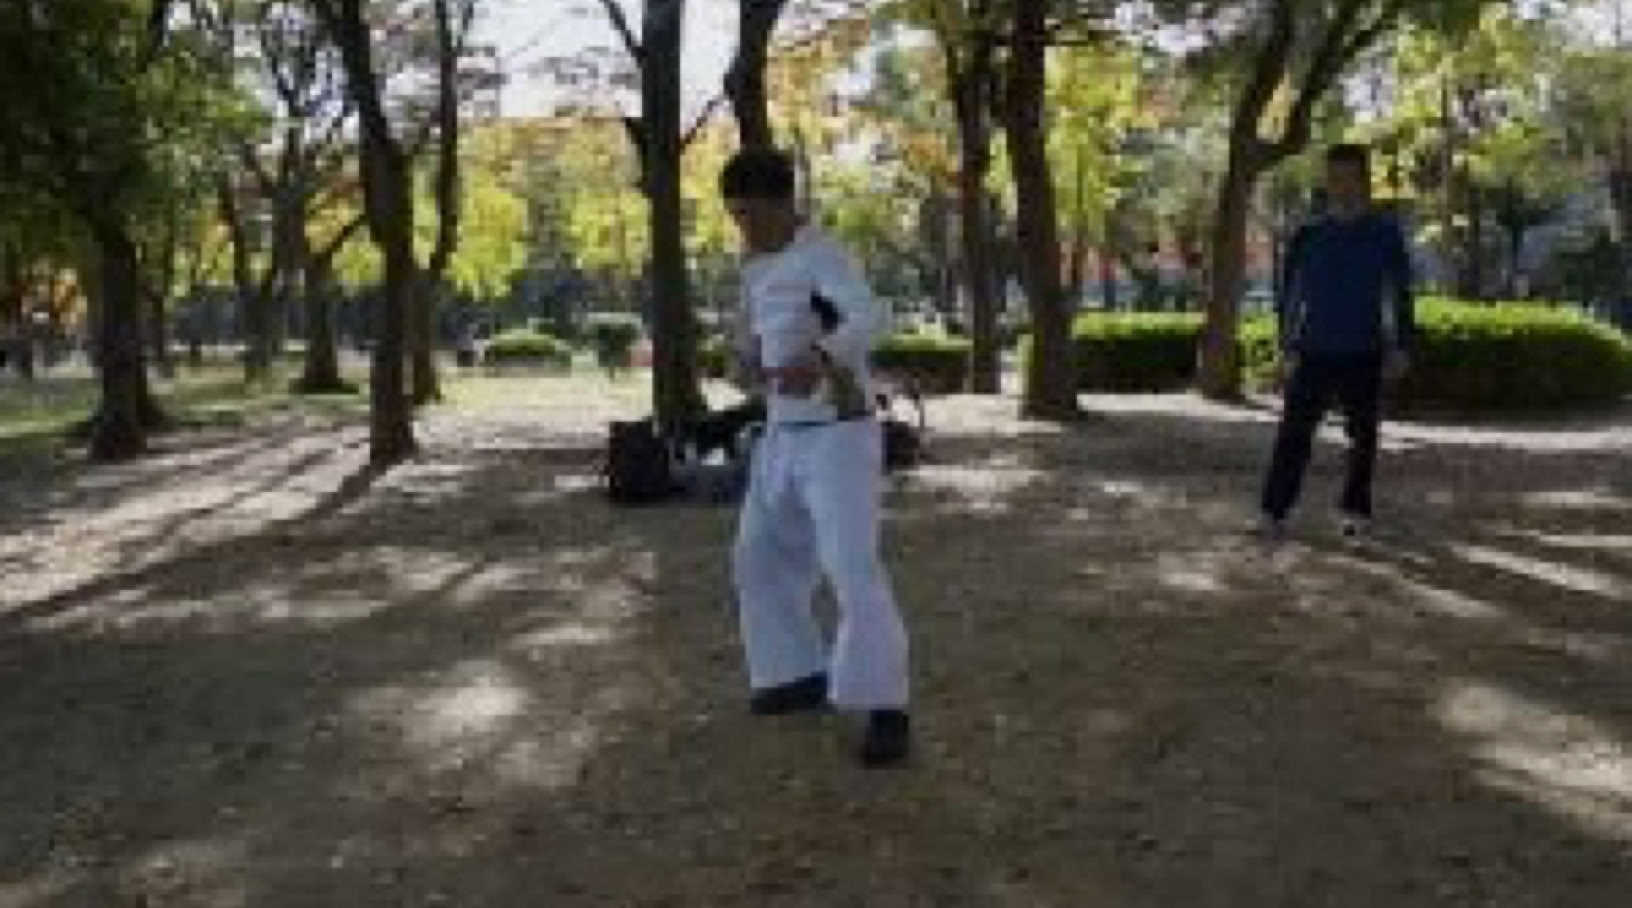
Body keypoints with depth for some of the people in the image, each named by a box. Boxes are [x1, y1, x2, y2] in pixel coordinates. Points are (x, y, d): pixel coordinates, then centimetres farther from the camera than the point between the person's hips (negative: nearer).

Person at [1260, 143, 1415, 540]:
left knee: (1362, 438, 7)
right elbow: (1289, 294, 9)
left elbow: (1400, 295, 6)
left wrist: (1400, 348, 2)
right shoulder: (1308, 235, 4)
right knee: (1294, 434, -7)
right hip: (1315, 353, 0)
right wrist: (1288, 347, 7)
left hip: (1364, 356, 0)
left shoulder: (1385, 234, 2)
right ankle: (1274, 512, -6)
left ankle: (1355, 510, 20)